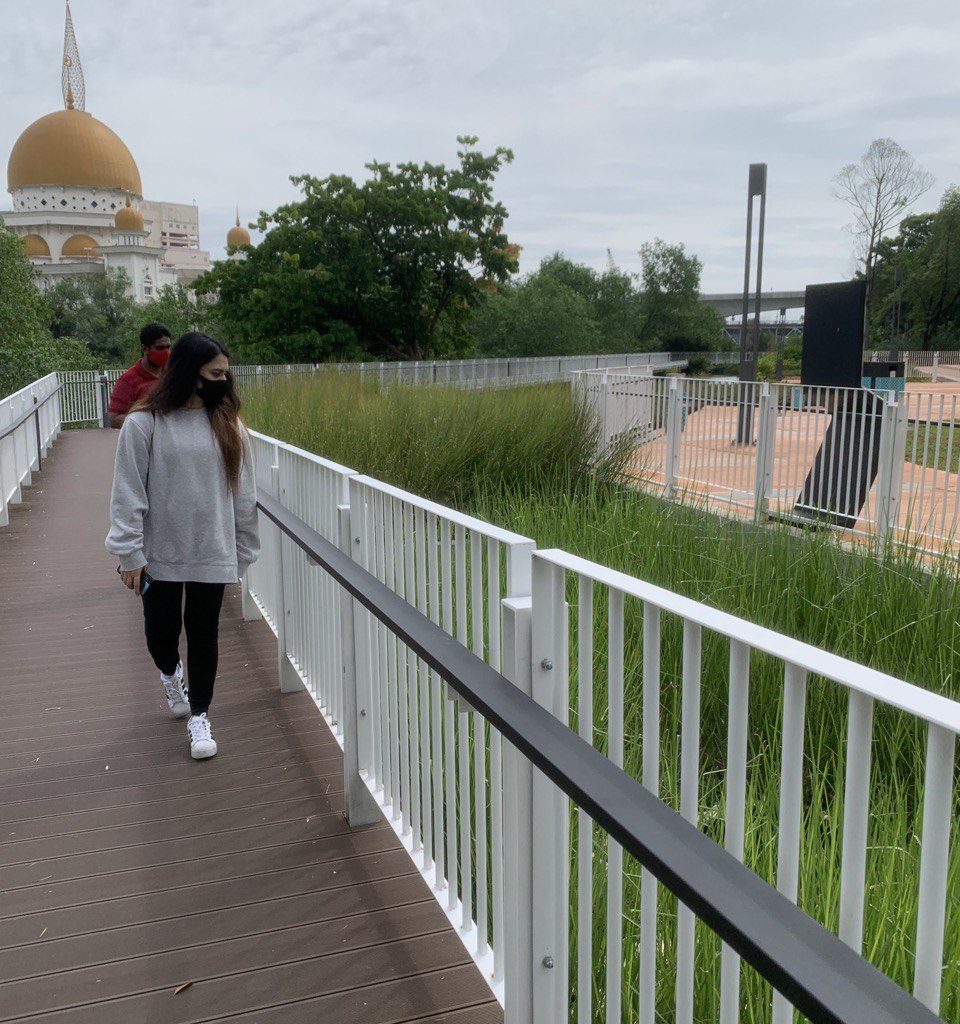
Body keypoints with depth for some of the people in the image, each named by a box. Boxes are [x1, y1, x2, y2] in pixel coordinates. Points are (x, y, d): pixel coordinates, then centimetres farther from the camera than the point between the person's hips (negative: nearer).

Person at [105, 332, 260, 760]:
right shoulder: (144, 424, -9)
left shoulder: (228, 425, 2)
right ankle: (171, 675, 46)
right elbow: (127, 494, -8)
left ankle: (199, 716, 25)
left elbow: (243, 493, 6)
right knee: (161, 633, 11)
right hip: (160, 555, -2)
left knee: (203, 634, 8)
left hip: (212, 554, 2)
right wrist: (130, 553, -10)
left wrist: (244, 549, 8)